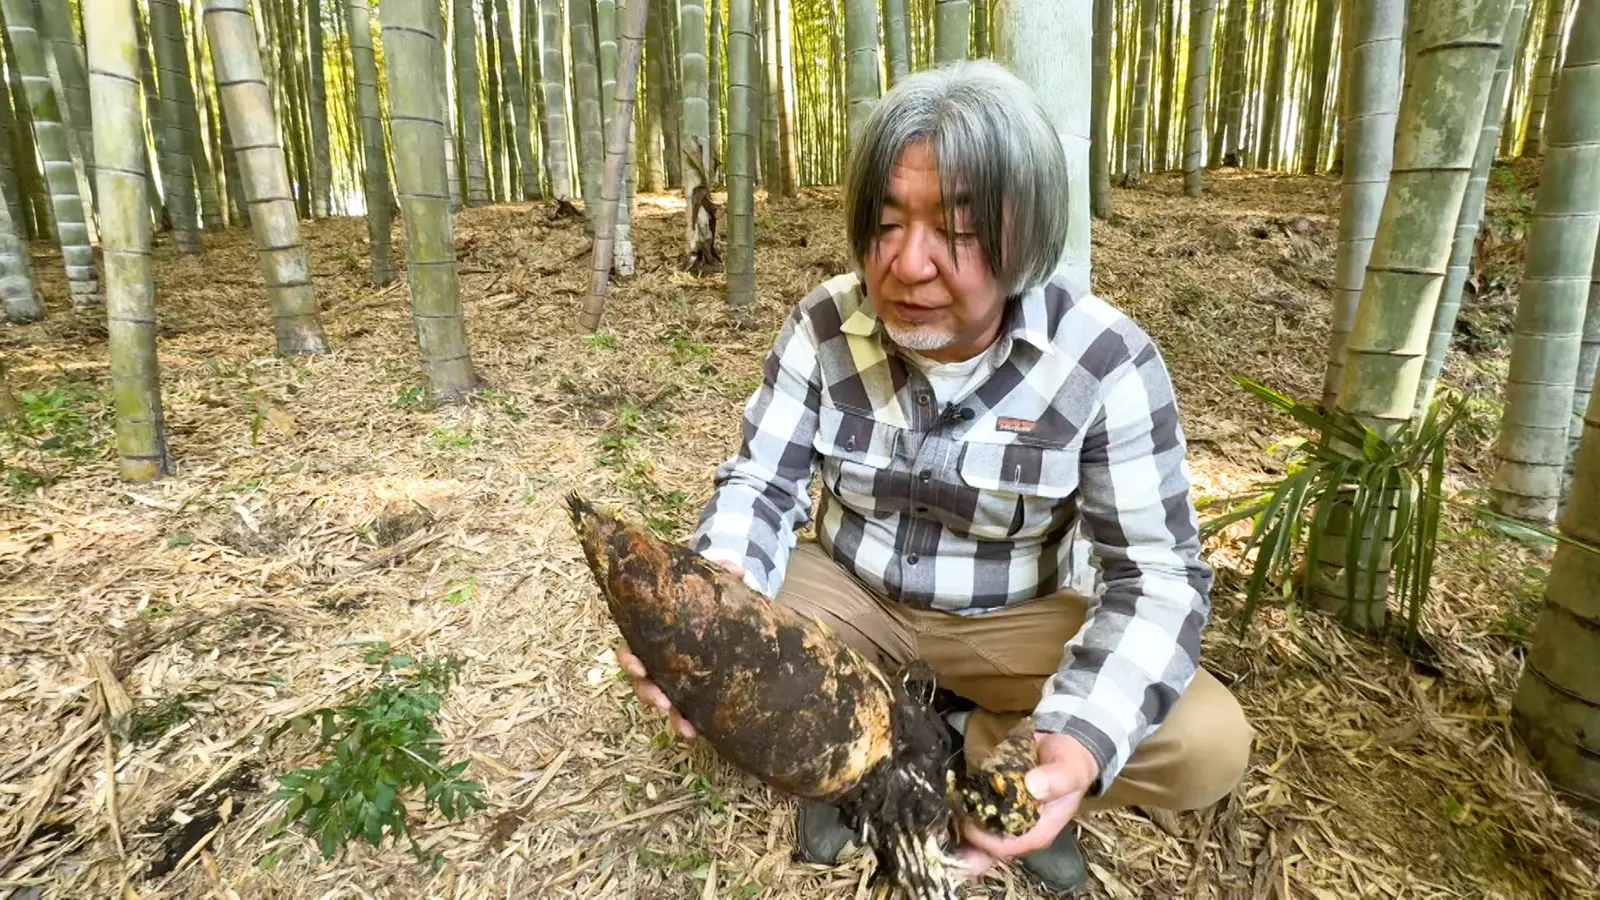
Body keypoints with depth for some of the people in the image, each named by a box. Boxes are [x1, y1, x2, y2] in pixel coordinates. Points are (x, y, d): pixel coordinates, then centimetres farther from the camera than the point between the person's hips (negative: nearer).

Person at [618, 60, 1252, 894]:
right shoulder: (825, 324, -13)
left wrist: (1080, 743, -38)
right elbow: (760, 481, -9)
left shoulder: (1104, 359, -20)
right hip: (848, 592, 1)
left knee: (1210, 744, -23)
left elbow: (1156, 570, -19)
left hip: (1010, 622, 0)